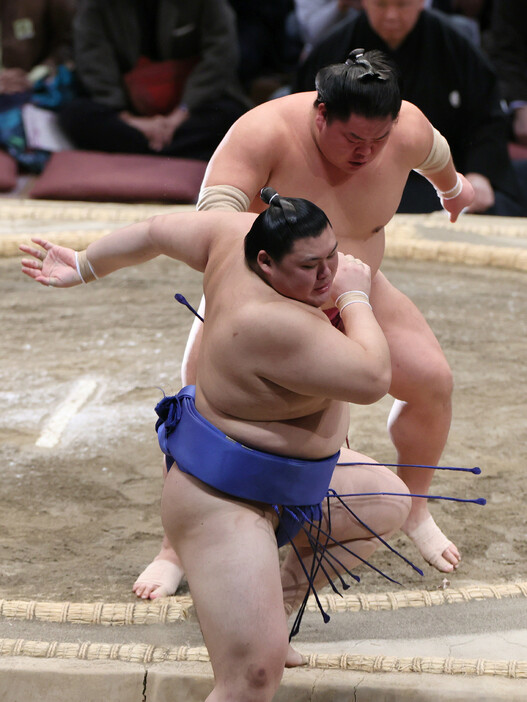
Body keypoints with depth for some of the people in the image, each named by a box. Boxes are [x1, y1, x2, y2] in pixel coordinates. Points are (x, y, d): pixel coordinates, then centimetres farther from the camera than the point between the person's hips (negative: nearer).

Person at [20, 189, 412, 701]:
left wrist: (85, 268, 21)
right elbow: (372, 380, -29)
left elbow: (156, 232, 4)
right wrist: (355, 298, -14)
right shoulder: (273, 323, -34)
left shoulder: (240, 233, -9)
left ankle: (270, 613, 30)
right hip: (223, 500, -11)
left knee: (389, 501, 28)